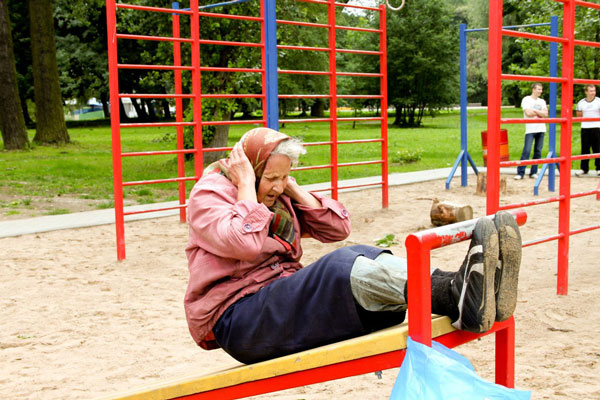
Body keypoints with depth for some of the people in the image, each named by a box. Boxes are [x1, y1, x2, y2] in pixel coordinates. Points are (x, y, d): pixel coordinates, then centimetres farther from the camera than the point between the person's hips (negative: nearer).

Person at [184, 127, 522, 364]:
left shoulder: (279, 197, 17)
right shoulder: (208, 196, -4)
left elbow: (338, 228, 9)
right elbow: (245, 243, -25)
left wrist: (293, 188, 5)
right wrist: (246, 186, -13)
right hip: (237, 321, -7)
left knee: (364, 258, -23)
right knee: (343, 267, -33)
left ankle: (459, 291, -49)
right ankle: (456, 296, -55)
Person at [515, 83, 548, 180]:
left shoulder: (542, 101, 15)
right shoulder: (526, 99, 0)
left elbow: (545, 114, 2)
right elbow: (528, 113, -12)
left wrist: (534, 110, -9)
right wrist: (540, 113, -2)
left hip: (541, 129, 5)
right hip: (530, 129, -5)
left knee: (538, 151, 3)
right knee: (527, 150, -11)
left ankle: (533, 172, 9)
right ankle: (520, 173, -9)